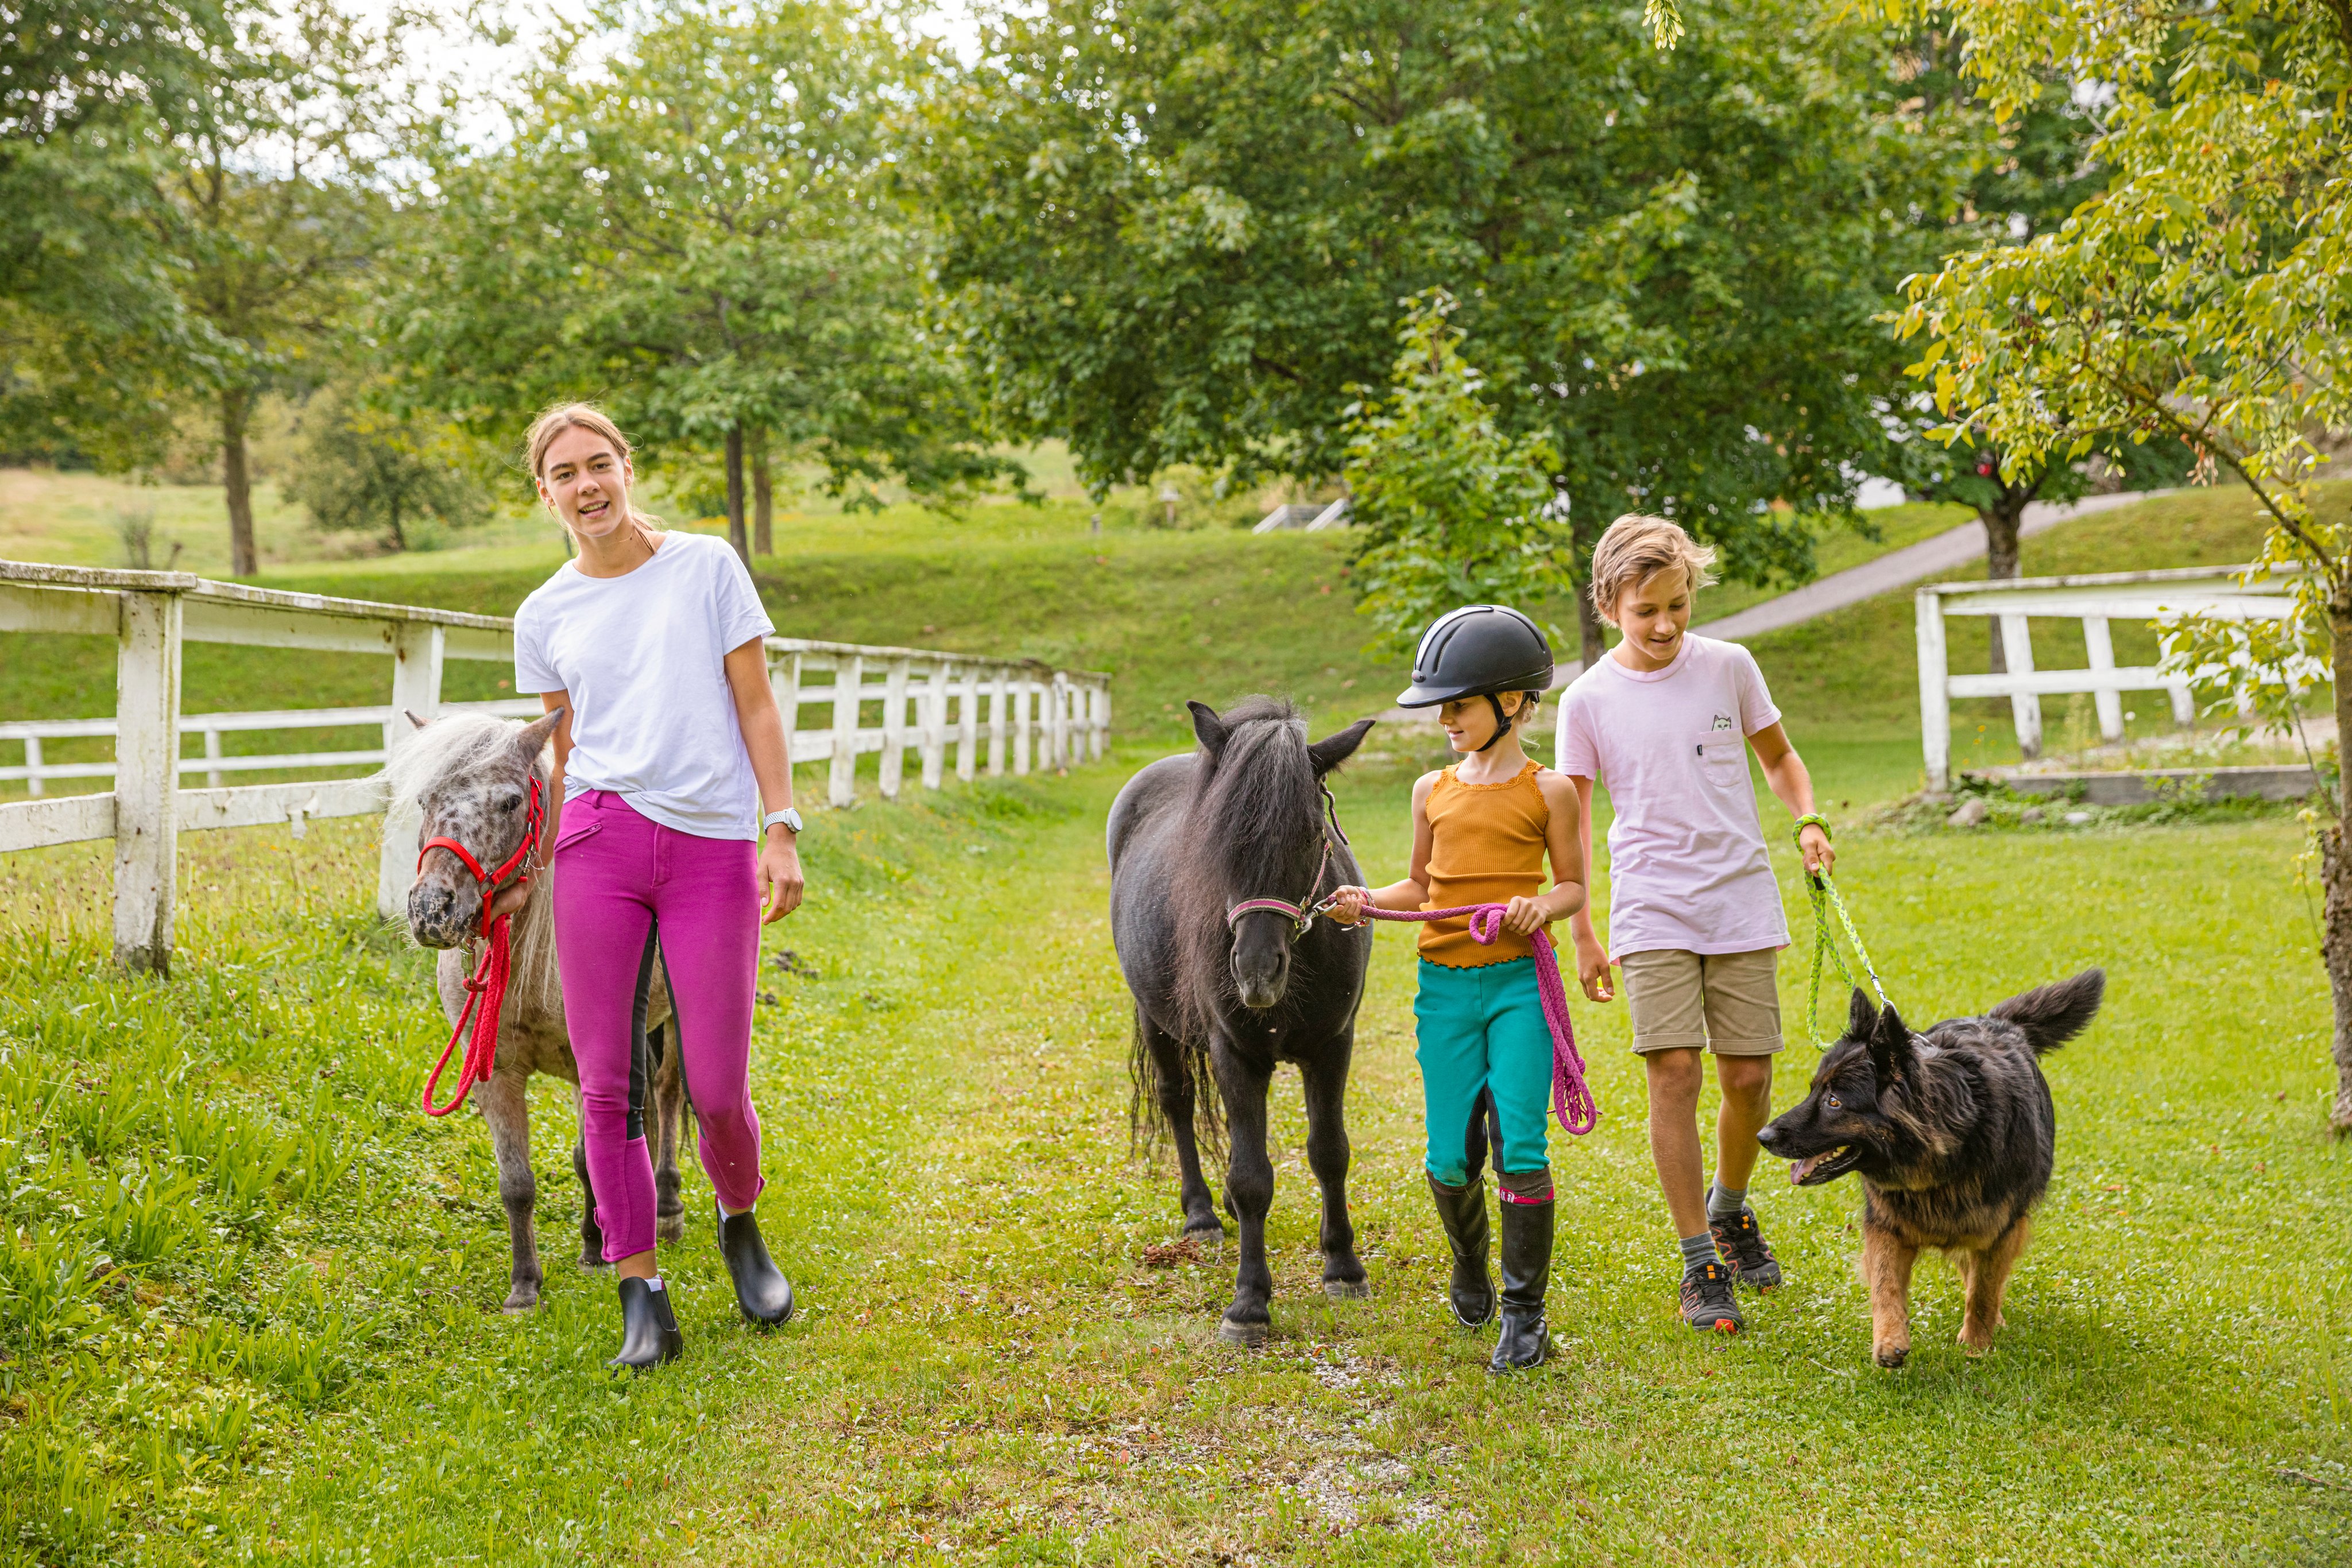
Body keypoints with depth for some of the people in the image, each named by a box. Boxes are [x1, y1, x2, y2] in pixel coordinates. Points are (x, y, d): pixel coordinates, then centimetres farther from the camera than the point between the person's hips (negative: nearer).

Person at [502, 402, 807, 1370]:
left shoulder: (707, 567, 6)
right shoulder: (544, 617, 12)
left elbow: (756, 707, 5)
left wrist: (781, 830, -3)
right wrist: (547, 873, 16)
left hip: (713, 845, -2)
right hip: (600, 841, 2)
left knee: (717, 1088, -3)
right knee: (607, 1084, -3)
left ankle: (741, 1228, 28)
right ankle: (642, 1299, 7)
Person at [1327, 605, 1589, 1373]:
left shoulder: (1547, 792, -1)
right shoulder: (1433, 790, 9)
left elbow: (1574, 886, 4)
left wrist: (1541, 906, -17)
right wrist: (1367, 900, -1)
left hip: (1518, 982, -3)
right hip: (1445, 986, 3)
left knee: (1519, 1148, -8)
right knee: (1451, 1157, 4)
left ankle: (1524, 1312, 3)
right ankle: (1470, 1263, 34)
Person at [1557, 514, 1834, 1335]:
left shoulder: (1729, 667, 2)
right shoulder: (1589, 699, -1)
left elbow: (1778, 756, 17)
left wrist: (1808, 820, -1)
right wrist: (1580, 934, 3)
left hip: (1741, 900, 2)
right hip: (1652, 910, -2)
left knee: (1749, 1076, 3)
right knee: (1674, 1071, -12)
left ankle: (1730, 1208, 33)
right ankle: (1699, 1264, -1)